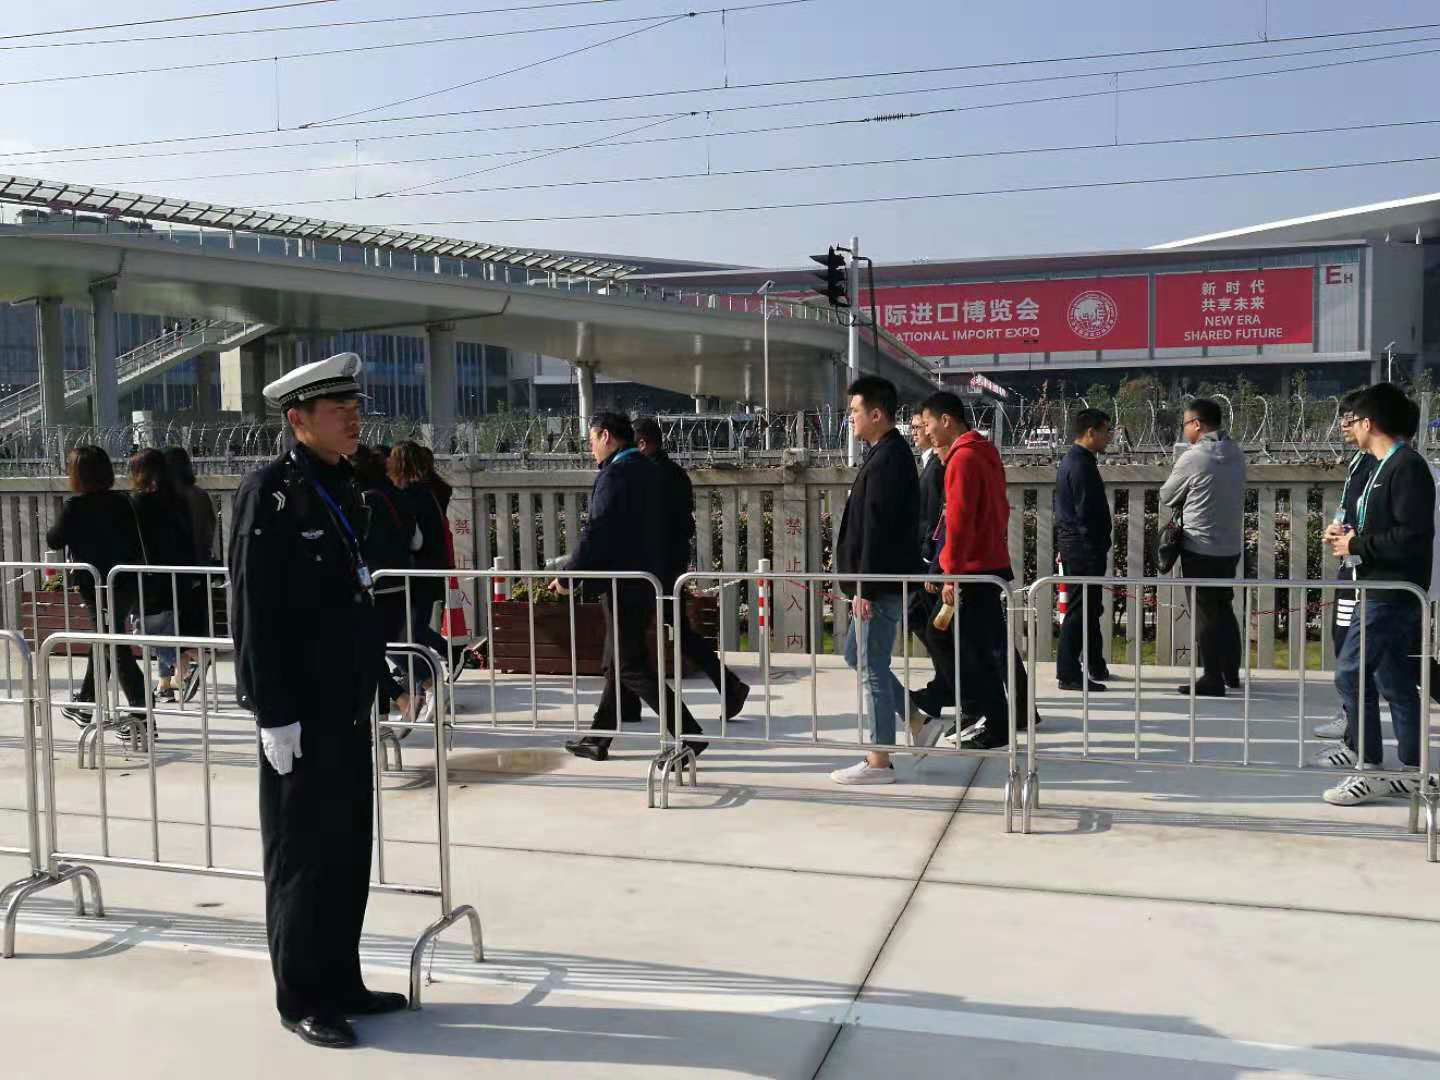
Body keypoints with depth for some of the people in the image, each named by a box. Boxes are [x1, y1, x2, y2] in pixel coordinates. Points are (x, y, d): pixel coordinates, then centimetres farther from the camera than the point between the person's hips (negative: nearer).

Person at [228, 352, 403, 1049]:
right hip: (300, 712, -8)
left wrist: (380, 673, 16)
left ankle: (340, 982, 28)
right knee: (303, 855, 4)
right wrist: (274, 715, -19)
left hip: (348, 705, 8)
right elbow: (254, 612, -17)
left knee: (349, 852, 15)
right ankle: (301, 999, 18)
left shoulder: (343, 490, 12)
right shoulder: (270, 492, -12)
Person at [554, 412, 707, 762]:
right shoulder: (646, 469, 12)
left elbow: (597, 533, -21)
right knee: (617, 664, 16)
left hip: (623, 585, -10)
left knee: (632, 667, -4)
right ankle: (597, 740, 26)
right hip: (645, 578, 10)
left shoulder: (616, 474, -17)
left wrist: (567, 575, -12)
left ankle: (688, 736, -6)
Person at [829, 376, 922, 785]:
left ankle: (879, 762, 5)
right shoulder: (889, 454, 16)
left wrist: (866, 588, -22)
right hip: (883, 582, 11)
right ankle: (918, 723, 23)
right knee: (856, 655, 20)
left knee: (873, 668, -3)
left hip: (882, 583, -11)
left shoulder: (886, 460, -17)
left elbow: (877, 530, -22)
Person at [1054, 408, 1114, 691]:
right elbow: (1086, 514, -21)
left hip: (1071, 544, 11)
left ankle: (1095, 666, 28)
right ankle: (1069, 673, -1)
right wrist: (1097, 550, -19)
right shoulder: (1082, 465, -17)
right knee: (1081, 610, -5)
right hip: (1084, 549, -11)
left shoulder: (1070, 461, 15)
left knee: (1090, 607, 18)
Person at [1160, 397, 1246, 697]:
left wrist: (1182, 505, 14)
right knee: (1224, 608, 19)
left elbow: (1166, 497, -4)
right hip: (1232, 546, 7)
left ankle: (1213, 680, 6)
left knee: (1205, 613, 2)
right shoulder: (1236, 453, 4)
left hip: (1200, 548, -7)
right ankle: (1232, 673, 28)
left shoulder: (1193, 458, -17)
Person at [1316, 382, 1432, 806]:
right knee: (1395, 681, 13)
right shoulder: (1386, 467, 14)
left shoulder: (1407, 468, -16)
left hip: (1391, 595, -10)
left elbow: (1412, 536, -24)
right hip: (1382, 591, 10)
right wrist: (1350, 534, 7)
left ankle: (1370, 769, 0)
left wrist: (1357, 545, -15)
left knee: (1351, 673, -8)